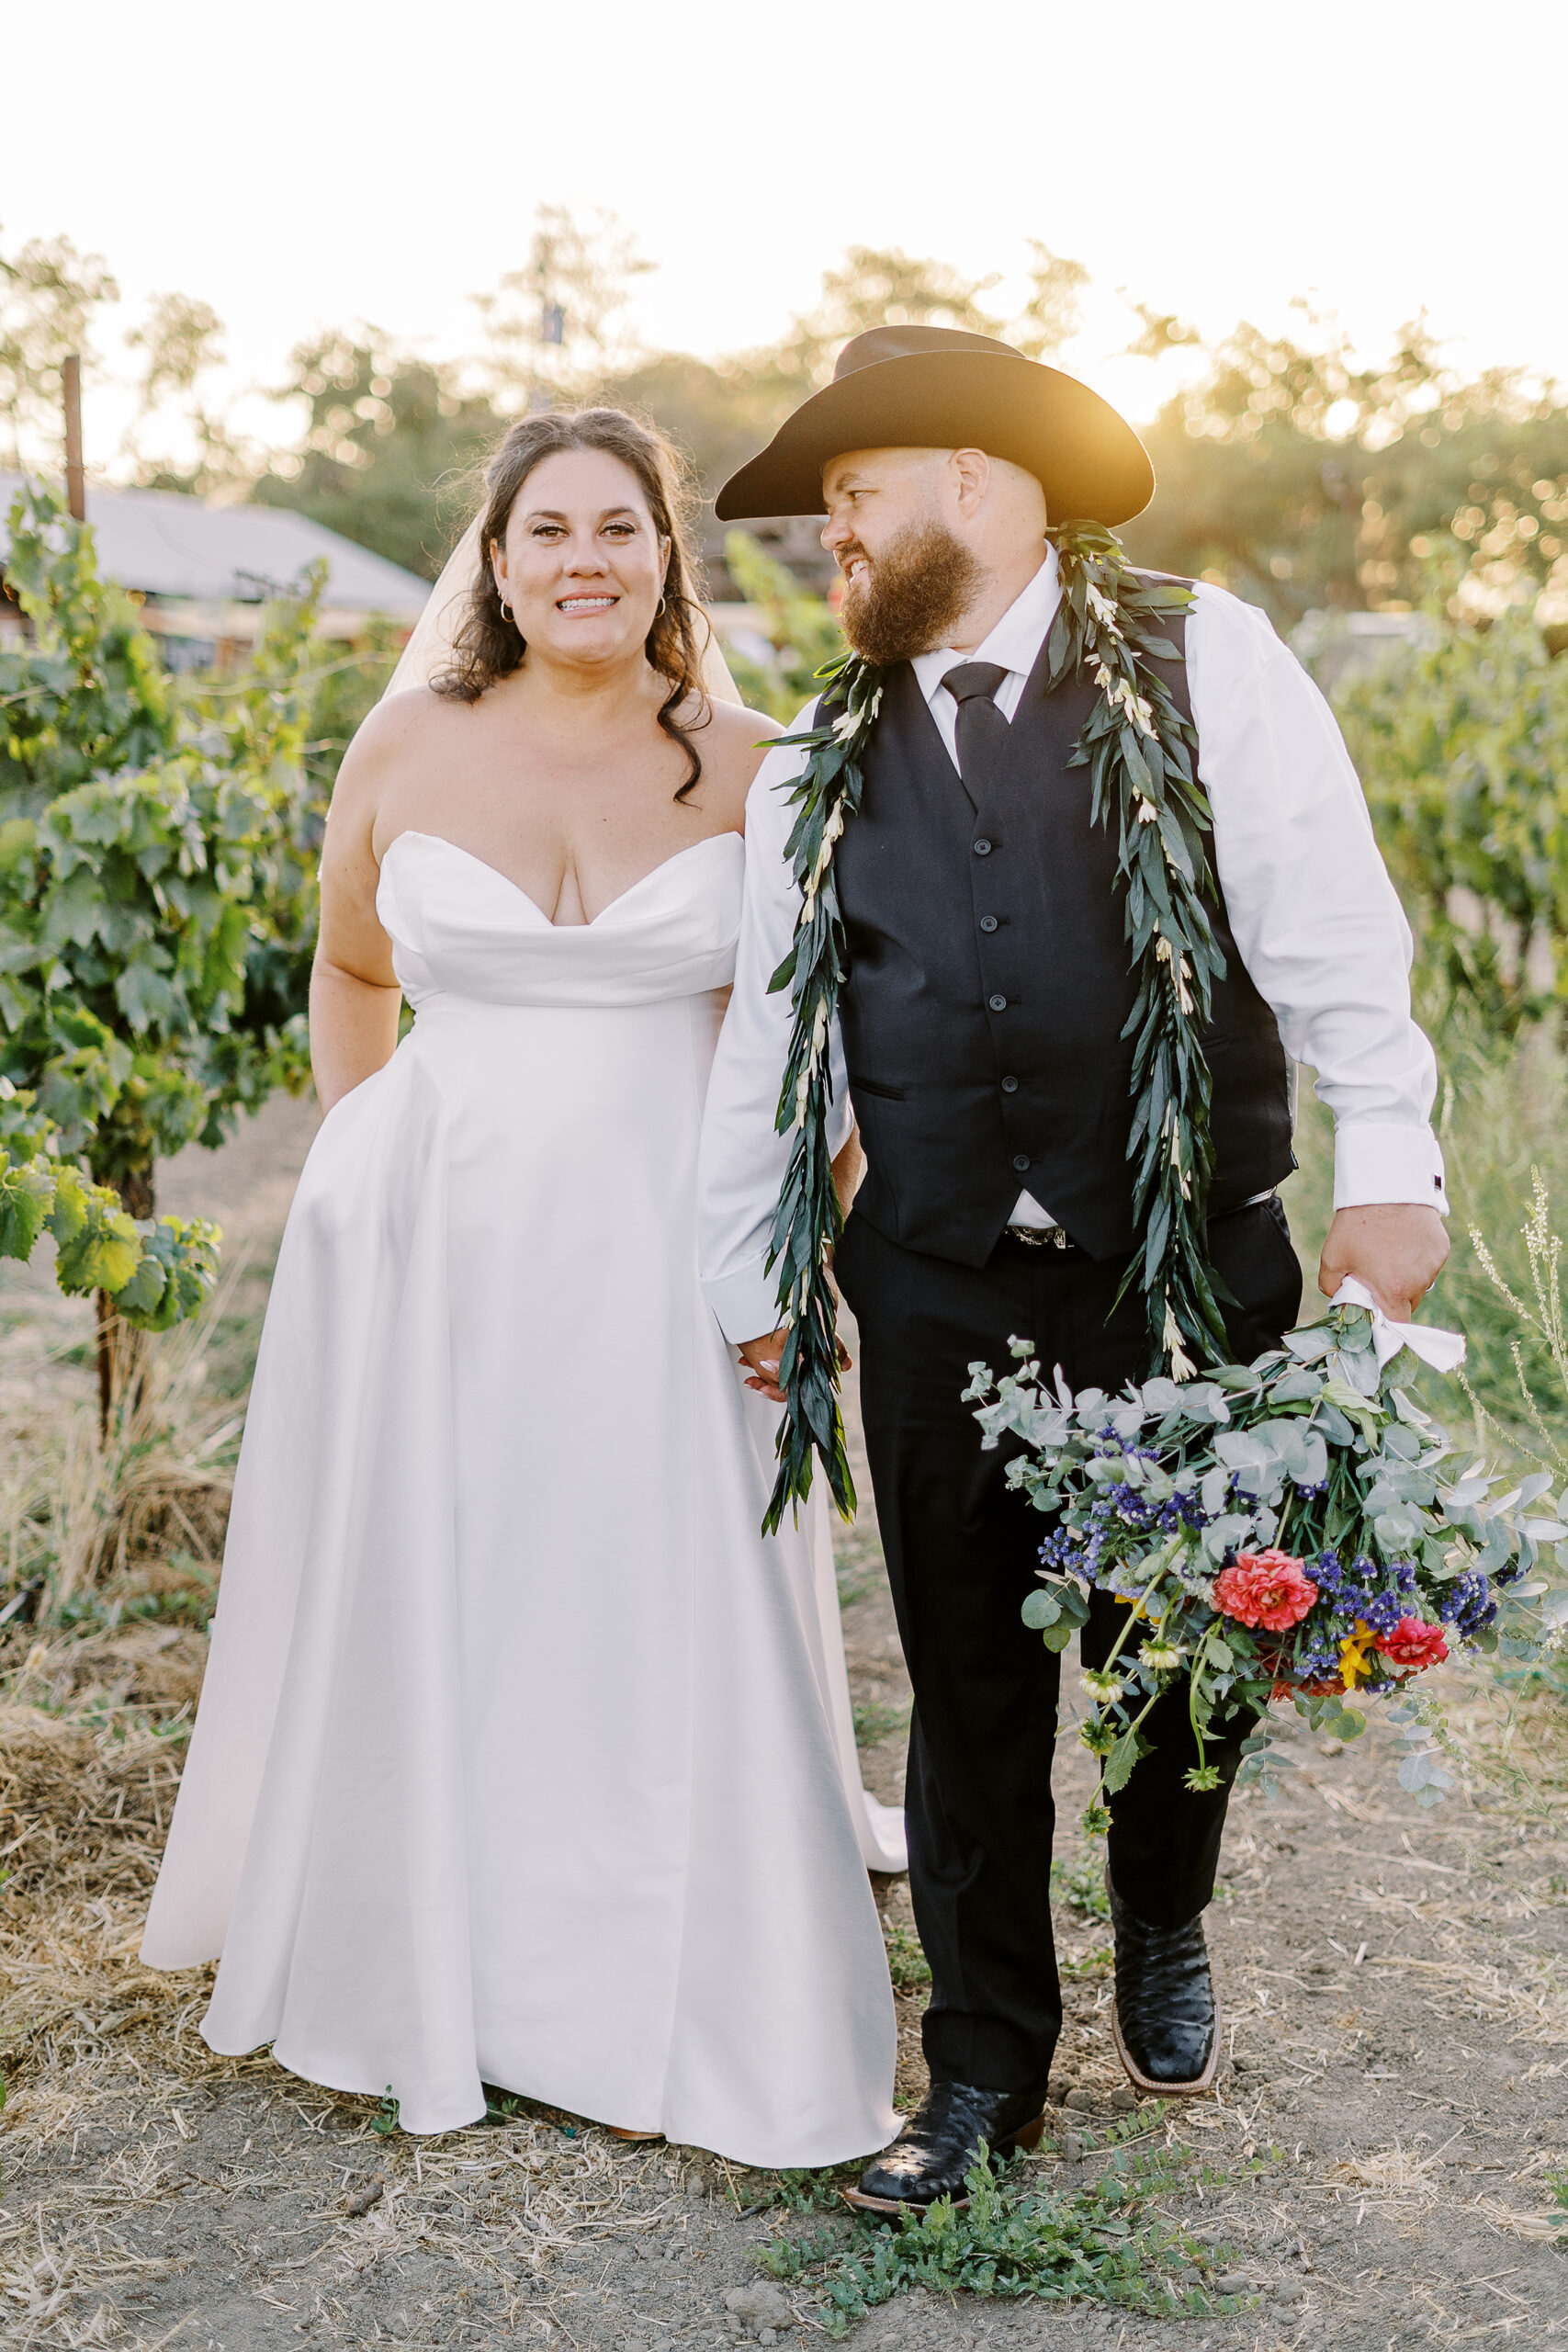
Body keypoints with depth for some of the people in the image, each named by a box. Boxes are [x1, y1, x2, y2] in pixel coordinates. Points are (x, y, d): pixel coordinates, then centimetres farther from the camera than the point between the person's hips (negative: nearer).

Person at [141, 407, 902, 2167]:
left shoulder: (742, 766, -1)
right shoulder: (406, 749, 0)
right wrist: (367, 1161, 7)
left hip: (658, 1251, 0)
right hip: (433, 1241, 1)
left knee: (658, 1615, 5)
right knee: (422, 1609, 11)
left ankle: (646, 2005, 23)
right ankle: (426, 1963, 32)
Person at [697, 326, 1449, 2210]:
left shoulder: (1201, 659, 0)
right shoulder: (819, 770, 9)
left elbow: (1328, 923, -7)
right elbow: (765, 1036, 13)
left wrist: (1388, 1165, -14)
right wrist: (743, 1282, 14)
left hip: (1192, 1276, -2)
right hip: (939, 1295, 3)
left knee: (1177, 1655, 11)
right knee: (967, 1685, 9)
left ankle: (1164, 1938, 43)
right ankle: (984, 2067, 27)